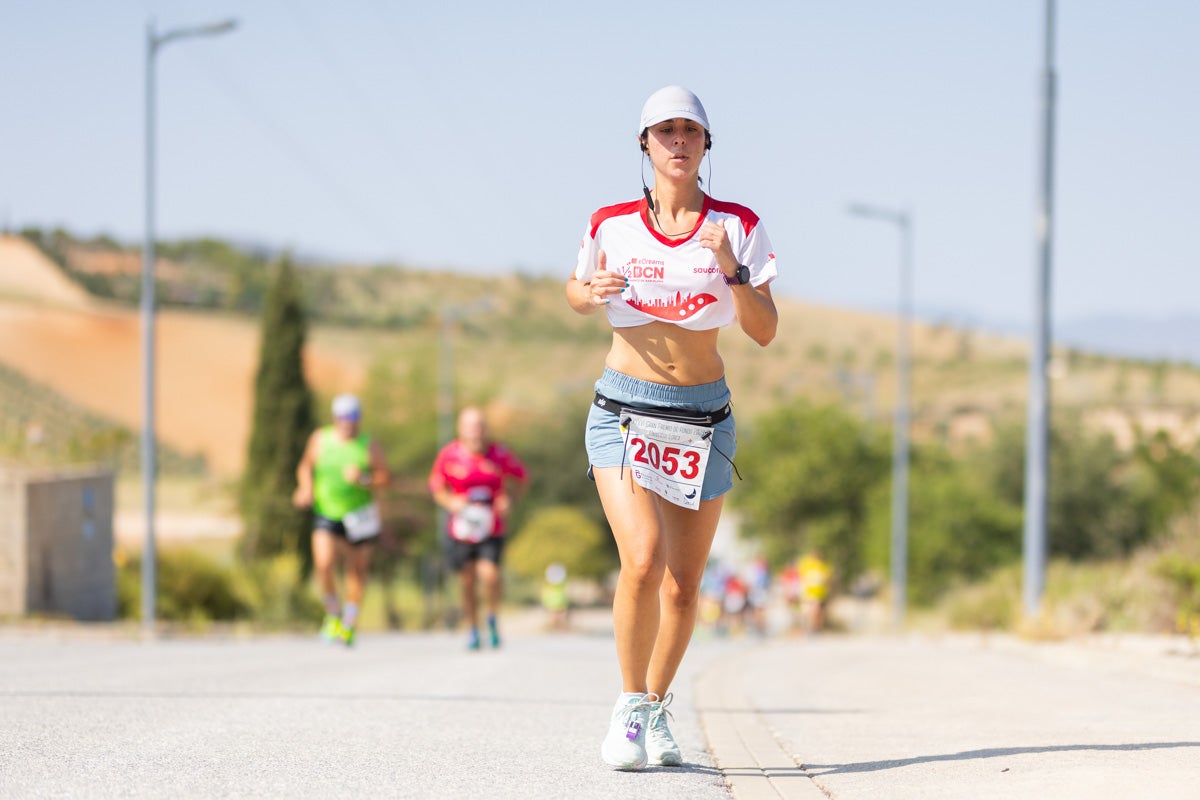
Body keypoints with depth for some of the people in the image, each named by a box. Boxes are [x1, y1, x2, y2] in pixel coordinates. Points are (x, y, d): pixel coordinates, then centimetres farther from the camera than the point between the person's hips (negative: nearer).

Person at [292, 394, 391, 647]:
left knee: (357, 570, 6)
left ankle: (349, 624, 24)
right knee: (324, 564, -18)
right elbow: (306, 466, 16)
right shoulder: (320, 439, 1)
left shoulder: (369, 446, -3)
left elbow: (386, 477, -2)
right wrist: (306, 488, -3)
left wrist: (364, 480, -20)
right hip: (326, 513, 0)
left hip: (359, 518, 0)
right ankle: (333, 614, 6)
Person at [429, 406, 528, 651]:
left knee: (489, 573, -19)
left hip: (491, 529, -1)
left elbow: (518, 476, 13)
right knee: (467, 582, 8)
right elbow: (436, 486, 7)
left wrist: (507, 498, -4)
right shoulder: (450, 455, -6)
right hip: (461, 529, 1)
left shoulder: (499, 455, -6)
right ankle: (472, 629, 29)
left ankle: (493, 619, 8)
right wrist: (450, 502, -12)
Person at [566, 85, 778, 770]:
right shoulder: (613, 224, 0)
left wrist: (732, 270, -21)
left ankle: (657, 709, 27)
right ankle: (629, 706, -6)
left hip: (703, 416, 1)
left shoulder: (737, 226, -1)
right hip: (624, 409, -1)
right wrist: (593, 290, -6)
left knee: (683, 586, 5)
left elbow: (765, 332, -5)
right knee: (643, 558, -21)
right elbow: (578, 295, 17)